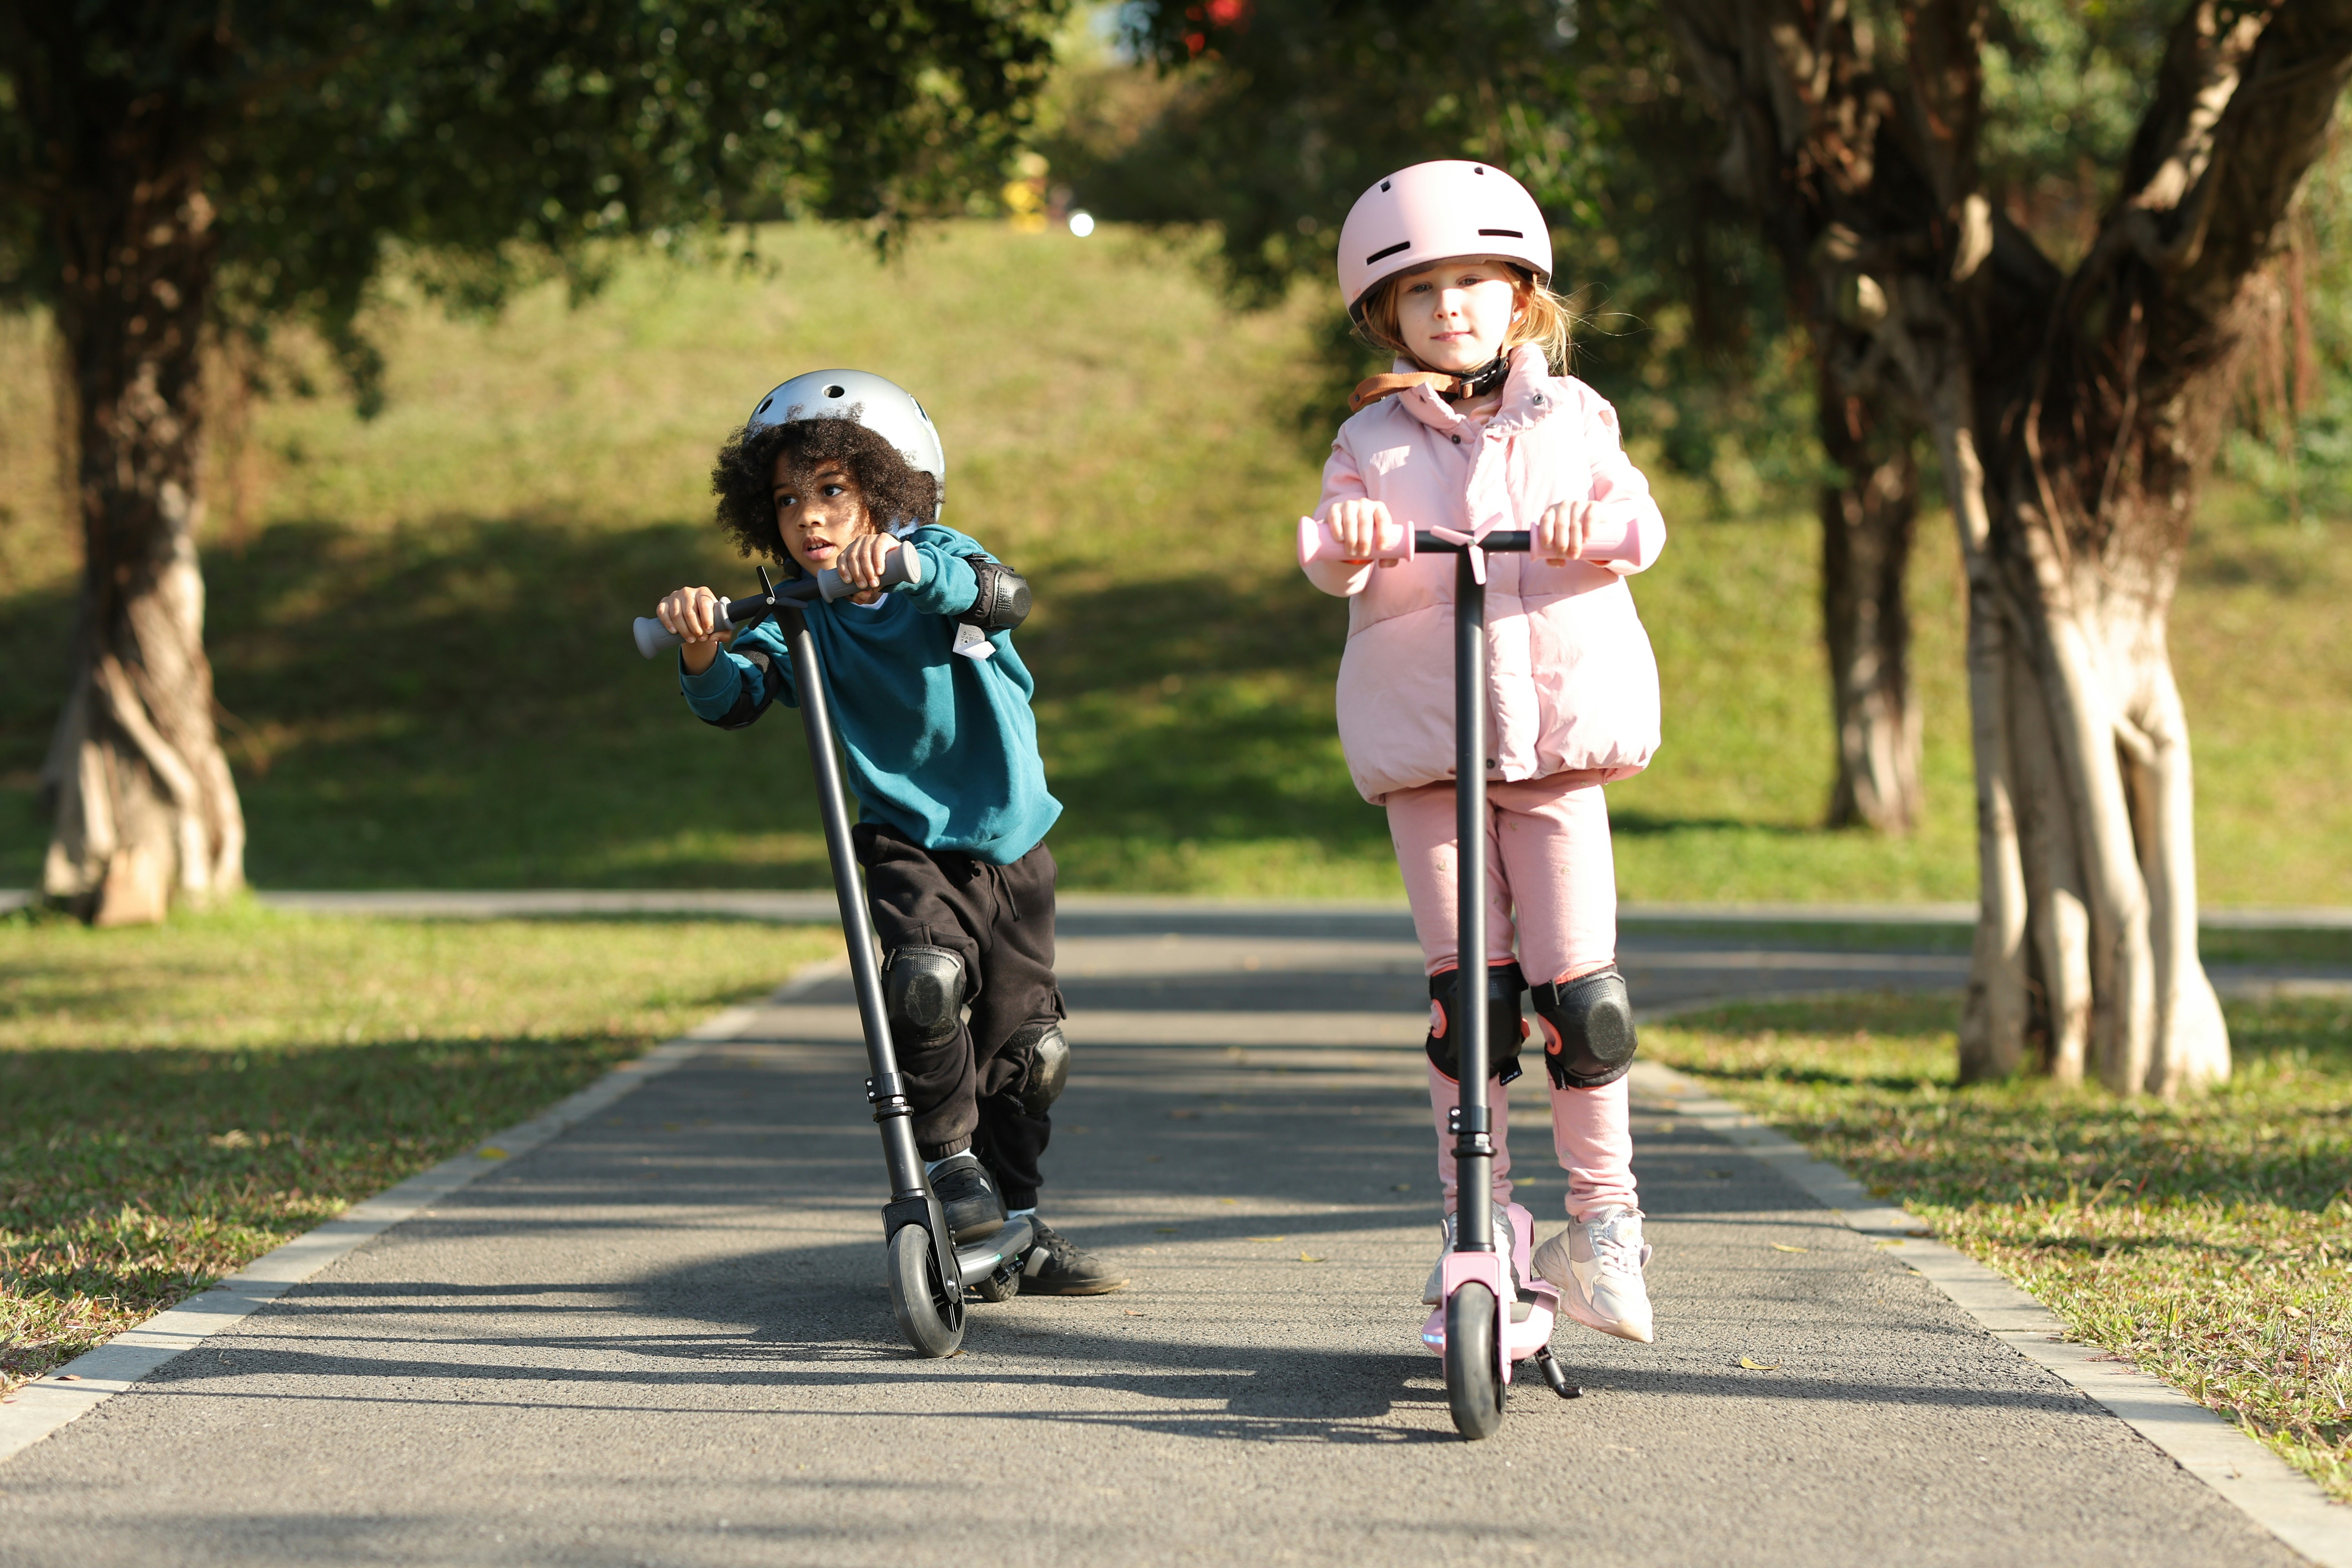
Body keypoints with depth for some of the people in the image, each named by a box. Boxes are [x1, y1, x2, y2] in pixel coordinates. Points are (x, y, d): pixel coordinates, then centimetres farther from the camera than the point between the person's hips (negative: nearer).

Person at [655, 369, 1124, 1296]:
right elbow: (735, 697, -19)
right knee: (924, 978, -30)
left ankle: (1014, 1226, 23)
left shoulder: (938, 559, -6)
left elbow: (1004, 596, -29)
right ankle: (947, 1156, -10)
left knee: (1027, 1048, 6)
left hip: (1011, 840, 1)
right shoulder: (801, 620, -4)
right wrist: (703, 653, -42)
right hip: (910, 842, -1)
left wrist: (910, 565, -47)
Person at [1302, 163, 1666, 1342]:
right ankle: (1475, 1218, 9)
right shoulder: (1373, 441, 6)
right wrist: (1345, 538, -30)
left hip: (1559, 725, 0)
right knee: (1467, 986, -3)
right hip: (1424, 742, 0)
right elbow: (1341, 567, -6)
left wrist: (1594, 522, -25)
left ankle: (1603, 1221, 9)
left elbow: (1641, 521, -3)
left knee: (1581, 990, -4)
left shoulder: (1568, 417, 9)